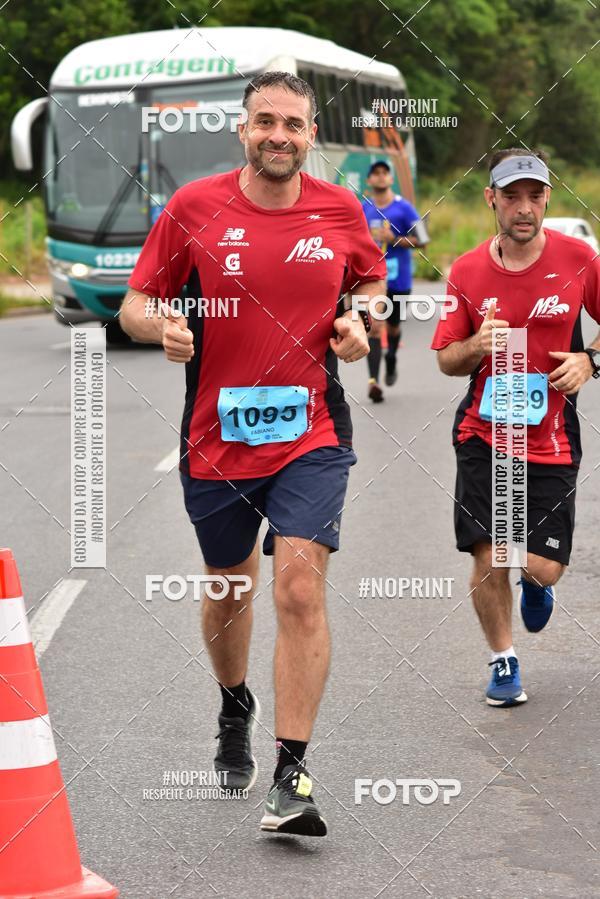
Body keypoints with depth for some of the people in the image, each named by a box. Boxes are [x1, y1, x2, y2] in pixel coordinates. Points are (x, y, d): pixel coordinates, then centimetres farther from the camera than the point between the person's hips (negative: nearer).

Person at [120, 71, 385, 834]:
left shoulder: (341, 213, 0)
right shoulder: (194, 208, -4)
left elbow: (371, 281, 19)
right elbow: (135, 304, 1)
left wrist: (358, 323, -3)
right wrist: (163, 326, -21)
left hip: (310, 435, -1)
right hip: (216, 436, 1)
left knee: (300, 587, -16)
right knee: (228, 588, 17)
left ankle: (291, 773, -12)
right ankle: (235, 708, 48)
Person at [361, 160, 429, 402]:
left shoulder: (404, 208, -4)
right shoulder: (362, 210, 4)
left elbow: (421, 241, -6)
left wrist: (394, 239, -17)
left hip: (398, 279, 0)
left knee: (392, 326, 16)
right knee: (375, 327, -13)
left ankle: (391, 359, 48)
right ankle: (373, 380, -18)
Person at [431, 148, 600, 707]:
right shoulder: (466, 272, -3)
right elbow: (446, 360, 4)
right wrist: (476, 346, -17)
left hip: (551, 437, -1)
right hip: (483, 433, 1)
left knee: (544, 567, -3)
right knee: (488, 559, -3)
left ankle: (534, 584, 36)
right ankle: (503, 661, 21)